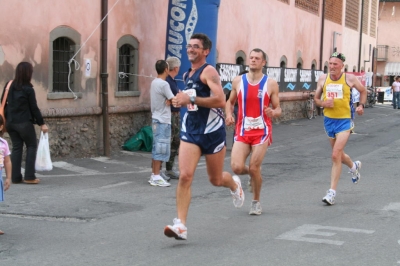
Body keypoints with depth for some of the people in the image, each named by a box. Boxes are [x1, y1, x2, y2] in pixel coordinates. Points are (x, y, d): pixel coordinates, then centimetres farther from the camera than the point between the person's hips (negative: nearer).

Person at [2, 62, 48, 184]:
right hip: (24, 123, -6)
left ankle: (15, 177, 9)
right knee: (32, 146, 7)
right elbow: (34, 108, -9)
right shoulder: (28, 89, -11)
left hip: (10, 123, 6)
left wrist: (6, 119, 15)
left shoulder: (10, 86, 5)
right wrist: (42, 123, -2)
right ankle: (29, 176, 3)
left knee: (16, 147, 11)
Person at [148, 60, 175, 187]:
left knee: (156, 148, 12)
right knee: (161, 149, -6)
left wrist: (168, 100, -2)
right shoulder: (164, 84, -16)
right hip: (163, 121, -9)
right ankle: (156, 177, -5)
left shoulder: (154, 82, 12)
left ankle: (154, 175, 17)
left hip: (156, 119, 9)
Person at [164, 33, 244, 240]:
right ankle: (180, 225, -13)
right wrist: (182, 101, 12)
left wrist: (191, 99, -25)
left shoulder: (209, 71, -12)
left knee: (216, 180, 12)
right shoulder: (187, 75, 12)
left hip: (212, 131, -5)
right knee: (185, 176, -13)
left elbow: (220, 100, -25)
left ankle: (234, 185, 49)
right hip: (190, 130, 5)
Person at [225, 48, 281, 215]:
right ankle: (252, 173, 26)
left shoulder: (271, 84, -2)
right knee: (236, 167, -12)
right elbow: (230, 102, 17)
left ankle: (256, 202, 19)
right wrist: (229, 114, -3)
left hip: (261, 131, -2)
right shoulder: (238, 81, 4)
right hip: (242, 131, 2)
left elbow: (278, 109, 3)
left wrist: (273, 113, -21)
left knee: (254, 168, -6)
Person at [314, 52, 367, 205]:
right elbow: (316, 98, 9)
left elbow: (363, 91, 11)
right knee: (338, 154, 20)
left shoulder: (349, 78, -7)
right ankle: (354, 166, 54)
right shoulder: (322, 79, 0)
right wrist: (323, 103, -12)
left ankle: (332, 192, -10)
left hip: (344, 121, -5)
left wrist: (361, 105, -5)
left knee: (336, 155, -15)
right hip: (329, 120, 5)